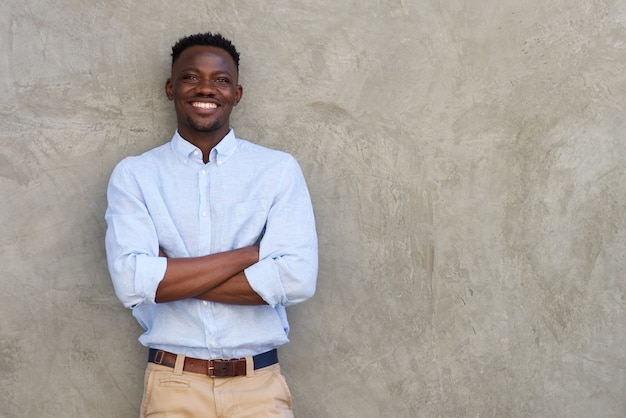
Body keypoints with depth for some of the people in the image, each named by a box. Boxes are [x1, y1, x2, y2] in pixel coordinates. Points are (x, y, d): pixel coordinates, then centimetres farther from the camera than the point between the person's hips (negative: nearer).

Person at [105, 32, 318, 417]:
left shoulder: (279, 169, -2)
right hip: (172, 386, 1)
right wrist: (250, 253, -14)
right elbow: (131, 281, -15)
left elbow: (297, 279, -14)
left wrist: (171, 277, -12)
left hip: (260, 385, 0)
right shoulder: (133, 175, -1)